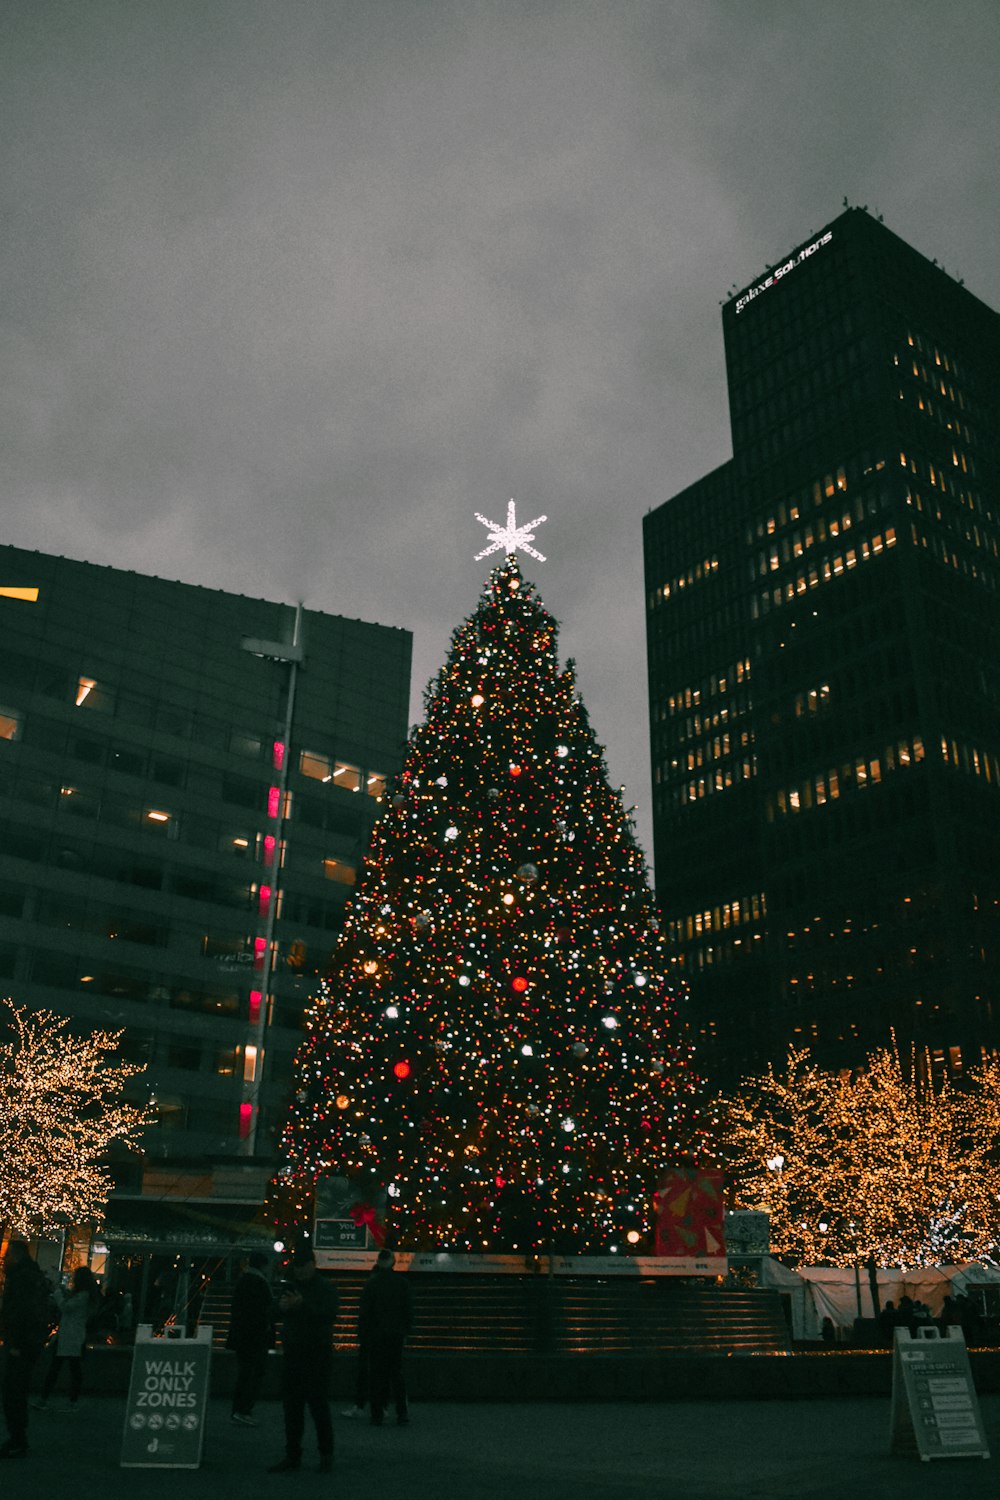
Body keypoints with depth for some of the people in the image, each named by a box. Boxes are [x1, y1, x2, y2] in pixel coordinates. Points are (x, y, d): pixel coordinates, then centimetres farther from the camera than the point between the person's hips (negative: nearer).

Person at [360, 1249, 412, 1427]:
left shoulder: (372, 1282, -8)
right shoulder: (402, 1282, -2)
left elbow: (364, 1312, -8)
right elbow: (409, 1310, 2)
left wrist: (362, 1332, 2)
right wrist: (405, 1331, 12)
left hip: (376, 1334, -2)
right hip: (397, 1334, 2)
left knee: (377, 1374, 5)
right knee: (397, 1373, 11)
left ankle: (377, 1415, 7)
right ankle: (402, 1413, 9)